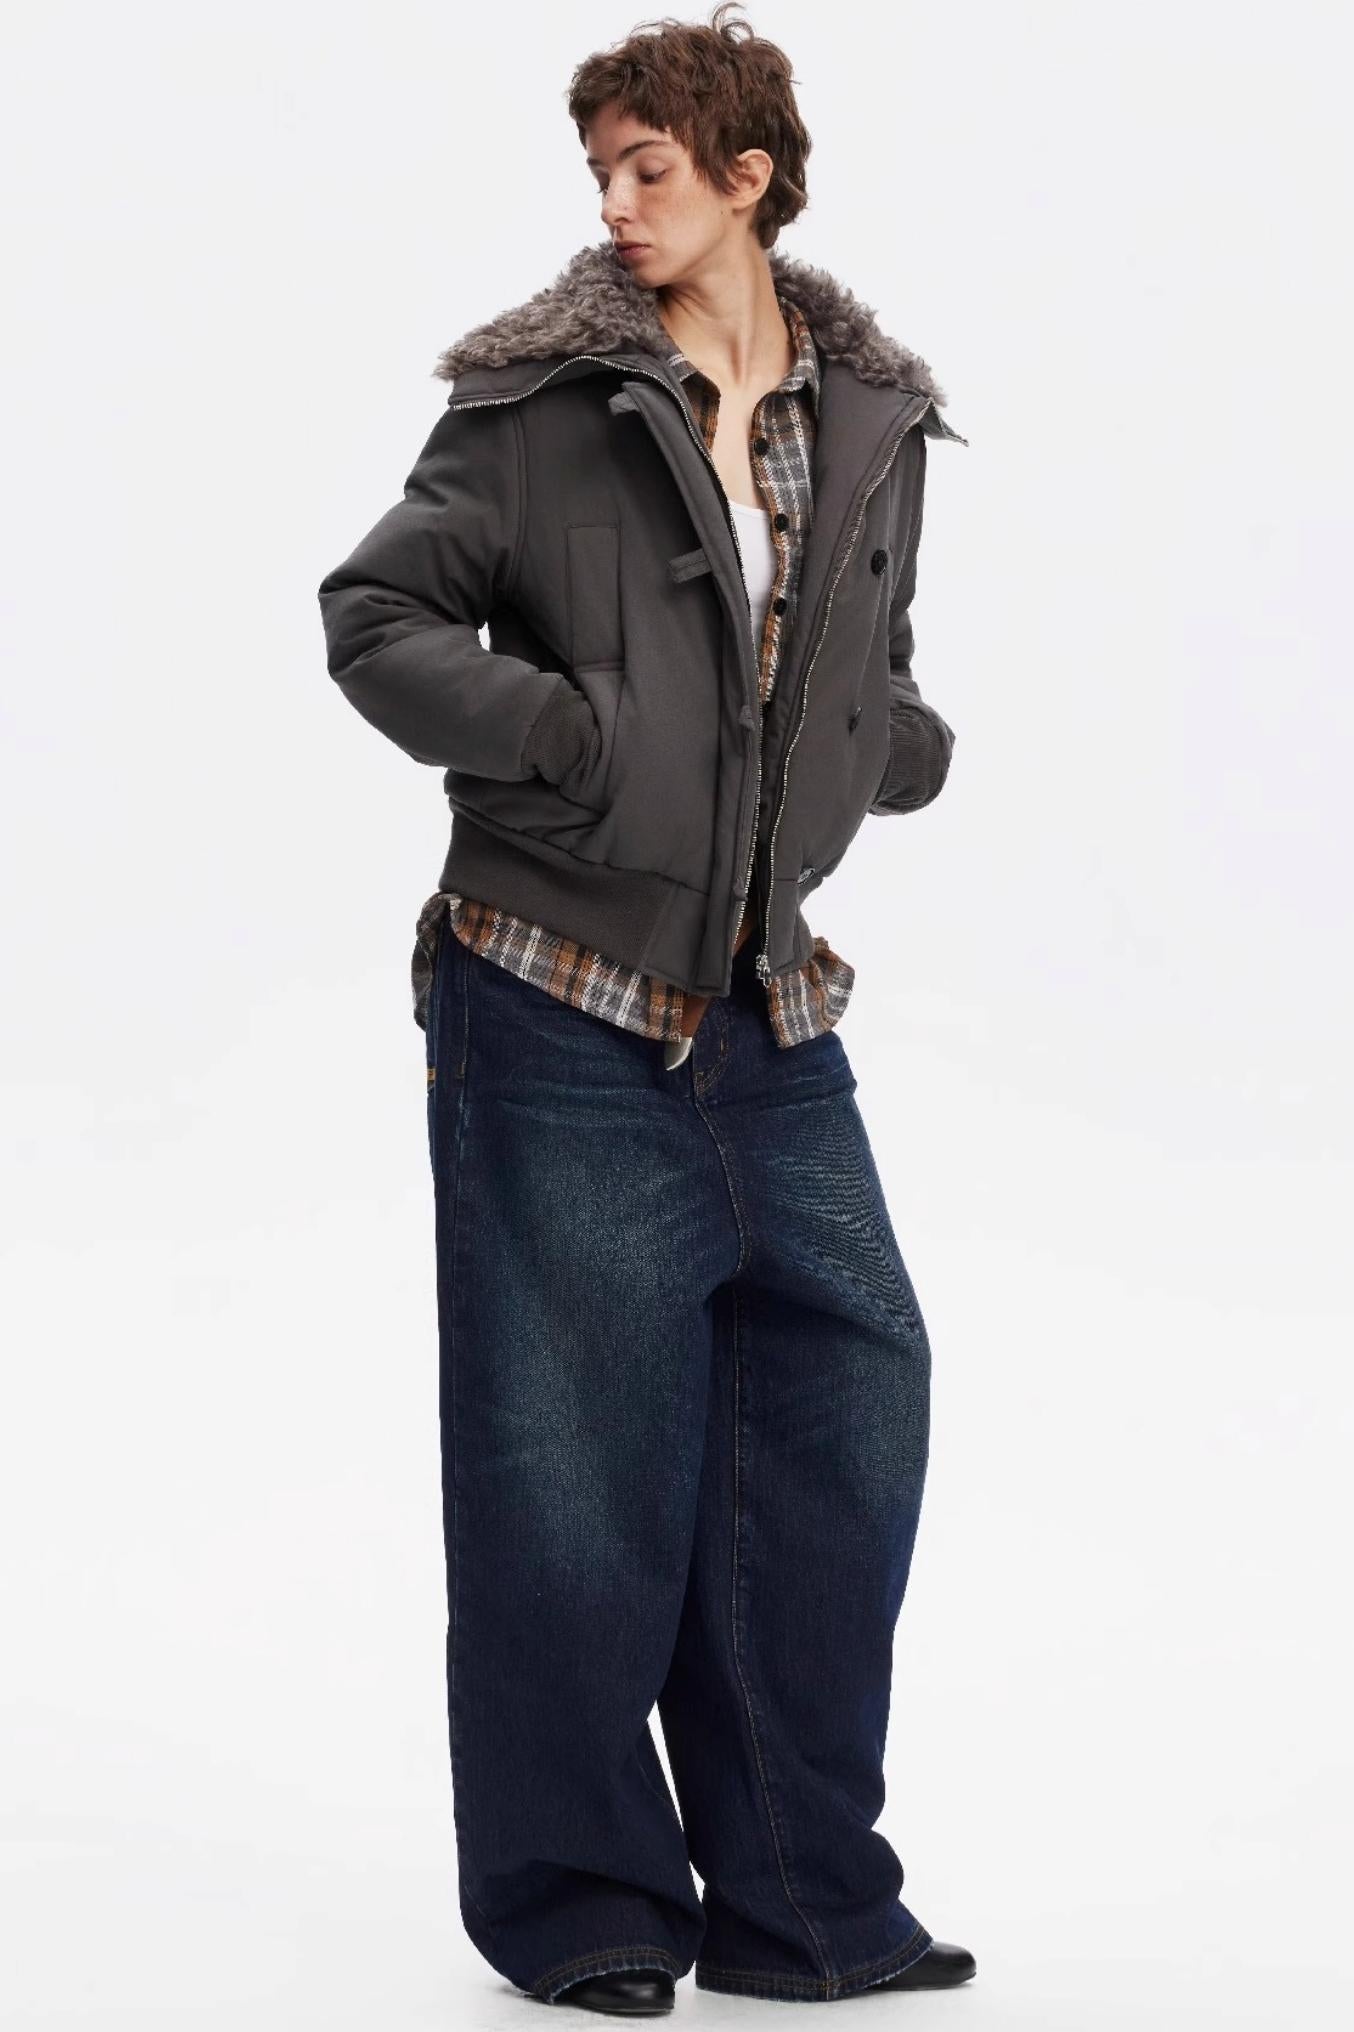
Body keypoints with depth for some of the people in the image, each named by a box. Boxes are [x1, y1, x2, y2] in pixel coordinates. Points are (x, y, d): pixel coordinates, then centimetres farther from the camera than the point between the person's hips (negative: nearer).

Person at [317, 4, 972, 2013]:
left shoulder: (869, 423, 9)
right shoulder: (545, 406, -5)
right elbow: (373, 615, -6)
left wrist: (901, 748, 1)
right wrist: (564, 737, -17)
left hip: (766, 1018, 5)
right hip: (558, 1013, -5)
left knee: (852, 1401, 6)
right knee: (581, 1463, 1)